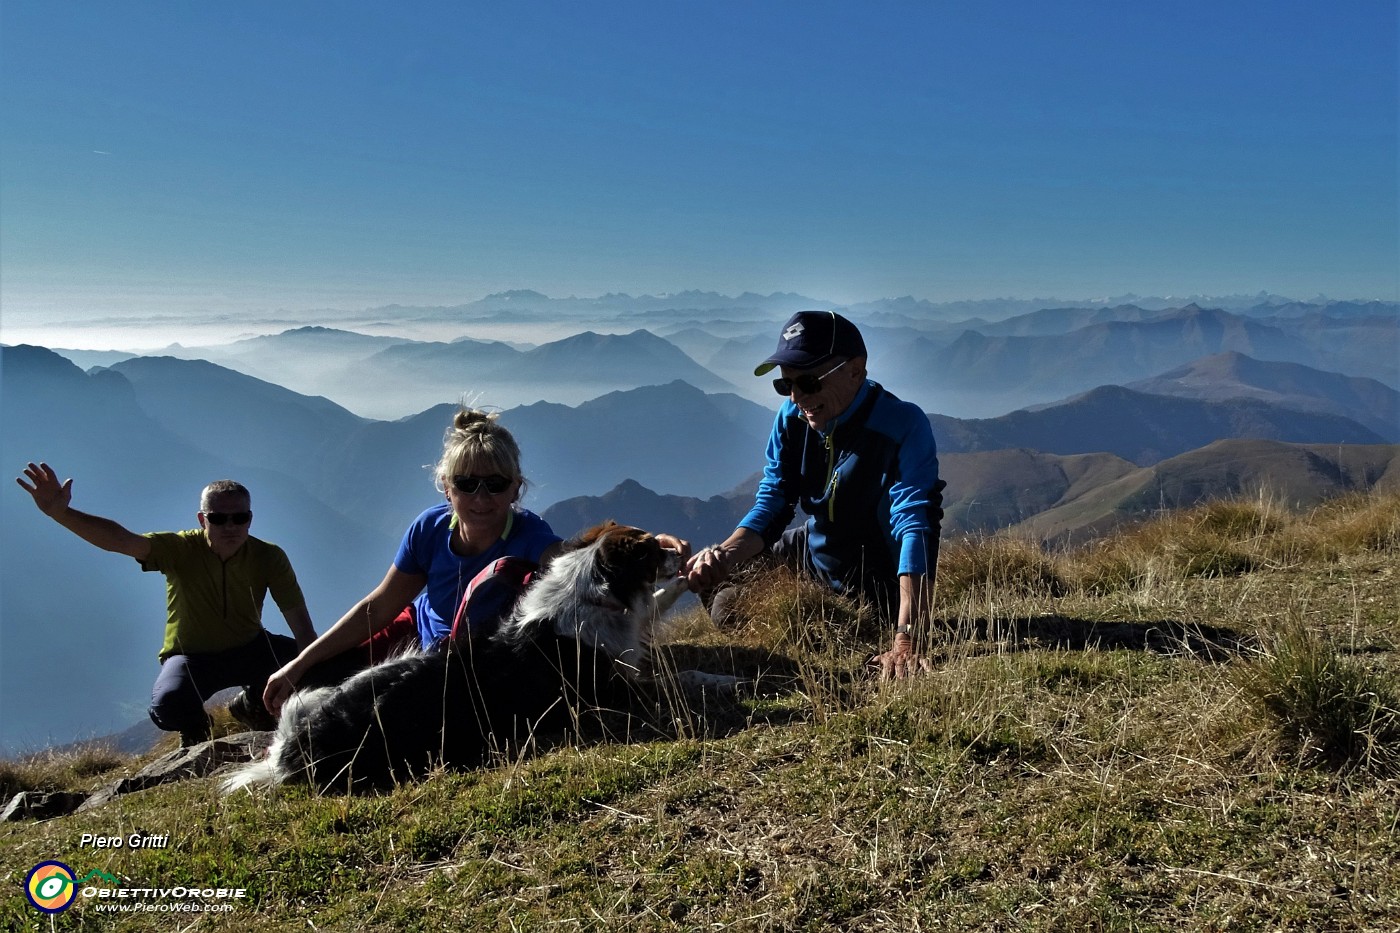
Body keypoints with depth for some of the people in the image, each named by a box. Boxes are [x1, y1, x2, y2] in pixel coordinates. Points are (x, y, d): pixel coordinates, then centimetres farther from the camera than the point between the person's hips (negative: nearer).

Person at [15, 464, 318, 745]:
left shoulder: (270, 557, -18)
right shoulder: (181, 549, -20)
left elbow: (301, 622, -23)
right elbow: (120, 540, -36)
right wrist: (60, 512, -52)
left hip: (248, 649, 2)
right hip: (190, 656, -2)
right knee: (168, 705, -33)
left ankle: (253, 703, 11)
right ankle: (195, 726, 8)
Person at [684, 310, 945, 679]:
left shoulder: (904, 426, -30)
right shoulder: (793, 417, -13)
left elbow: (914, 528, -38)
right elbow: (771, 505, -8)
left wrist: (905, 640, -48)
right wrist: (725, 555, -31)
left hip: (882, 581, -5)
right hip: (815, 551, 5)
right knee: (713, 576, 7)